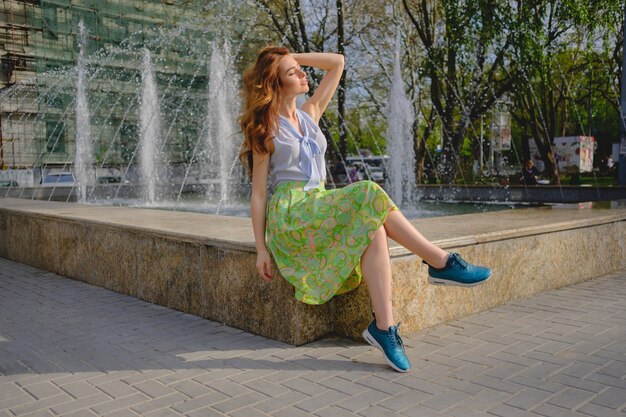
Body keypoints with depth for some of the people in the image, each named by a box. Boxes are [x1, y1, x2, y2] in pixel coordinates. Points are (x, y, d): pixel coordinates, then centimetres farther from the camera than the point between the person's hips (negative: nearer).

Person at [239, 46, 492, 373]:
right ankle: (442, 263, -22)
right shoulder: (265, 129, 0)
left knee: (372, 229, -26)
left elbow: (337, 62, 20)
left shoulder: (310, 114, 16)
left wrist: (294, 57, 12)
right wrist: (261, 248, -10)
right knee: (368, 197, -27)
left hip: (318, 208, 6)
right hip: (288, 214, -6)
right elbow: (259, 192, -4)